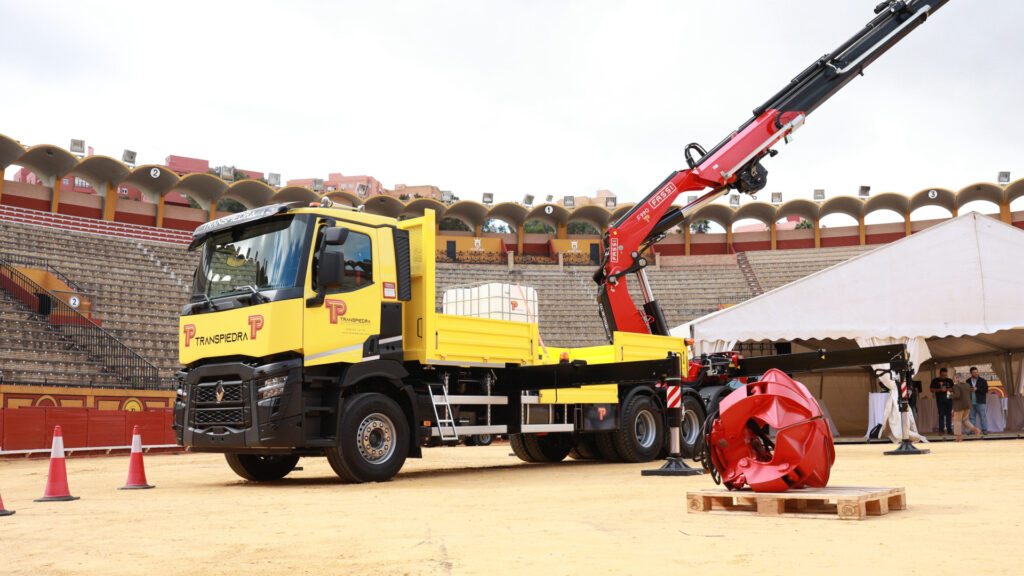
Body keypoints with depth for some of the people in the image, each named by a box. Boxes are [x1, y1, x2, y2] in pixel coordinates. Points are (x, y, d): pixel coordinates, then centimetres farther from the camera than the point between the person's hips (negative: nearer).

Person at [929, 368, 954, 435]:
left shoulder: (949, 381, 15)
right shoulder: (935, 380, 5)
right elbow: (931, 389, 1)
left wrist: (950, 389, -2)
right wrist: (940, 389, -13)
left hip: (948, 399, 3)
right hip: (940, 400, -3)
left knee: (949, 414, 2)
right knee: (941, 414, -7)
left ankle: (949, 430, 6)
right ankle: (941, 430, -6)